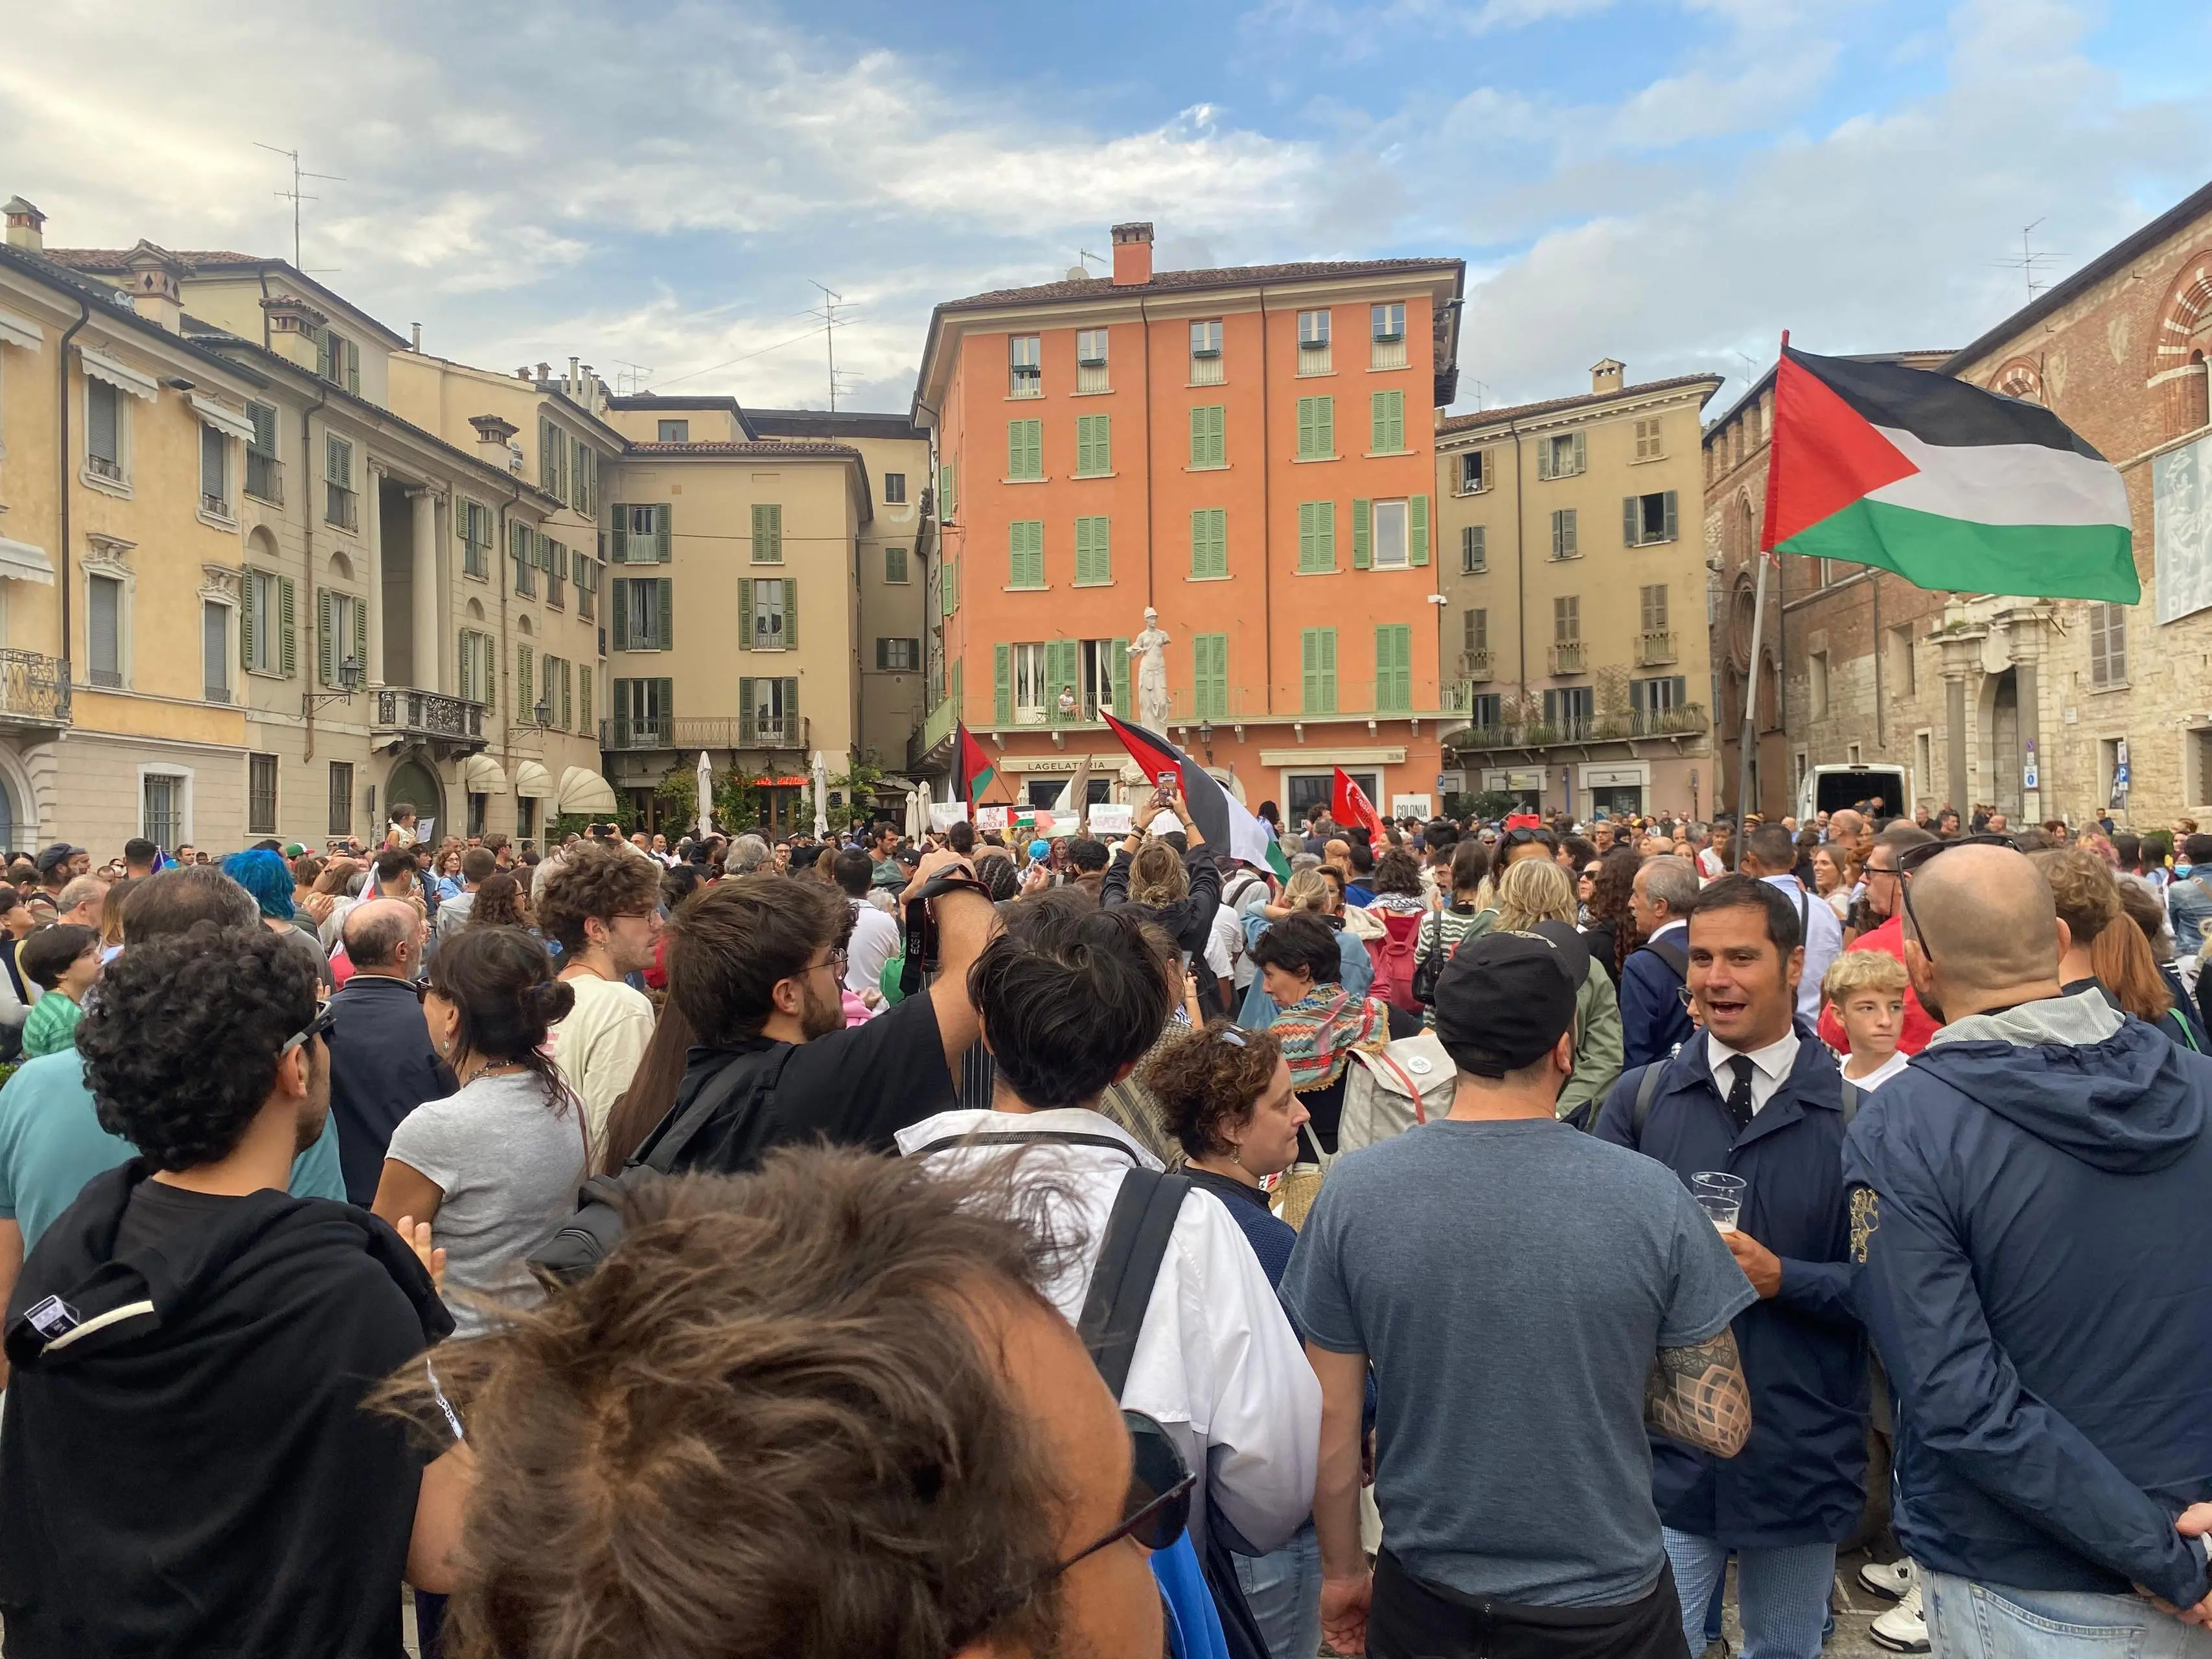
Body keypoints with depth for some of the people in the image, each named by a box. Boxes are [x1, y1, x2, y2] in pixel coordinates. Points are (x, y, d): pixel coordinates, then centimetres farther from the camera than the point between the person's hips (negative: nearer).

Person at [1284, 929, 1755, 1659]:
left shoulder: (1354, 1191, -15)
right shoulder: (1652, 1196, -17)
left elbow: (1332, 1421, -7)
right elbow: (1722, 1427, -11)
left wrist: (1342, 1570, 7)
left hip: (1424, 1599, 1)